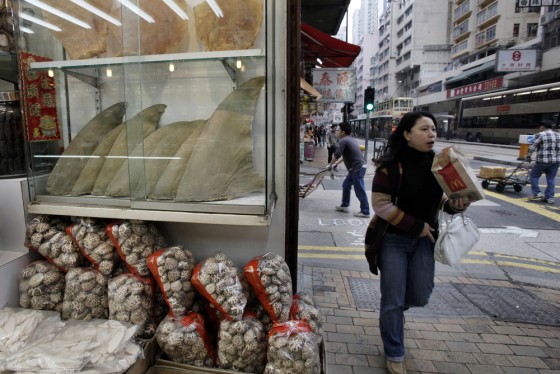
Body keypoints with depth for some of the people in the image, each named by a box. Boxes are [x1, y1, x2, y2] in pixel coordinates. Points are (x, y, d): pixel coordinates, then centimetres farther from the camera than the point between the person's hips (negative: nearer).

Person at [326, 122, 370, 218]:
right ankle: (344, 205, 28)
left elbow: (336, 155, -17)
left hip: (358, 168, -10)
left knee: (359, 190, -4)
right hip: (356, 167, 10)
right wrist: (336, 163, 22)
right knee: (346, 185, 19)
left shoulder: (343, 140, -11)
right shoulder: (351, 139, 19)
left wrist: (330, 165, -2)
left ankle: (365, 212, 3)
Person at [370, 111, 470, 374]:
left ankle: (396, 307, 46)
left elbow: (441, 200, 11)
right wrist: (416, 226, -15)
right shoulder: (391, 164, -15)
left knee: (420, 297, 10)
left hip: (424, 239, 5)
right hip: (394, 239, -4)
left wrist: (456, 205, -11)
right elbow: (380, 205, -17)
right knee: (393, 301, 4)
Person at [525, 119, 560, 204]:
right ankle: (550, 197, 11)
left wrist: (528, 157, 4)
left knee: (534, 176, 10)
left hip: (542, 160, -6)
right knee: (551, 179, 10)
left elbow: (532, 147, -8)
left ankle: (537, 193, 6)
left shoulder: (541, 135, -6)